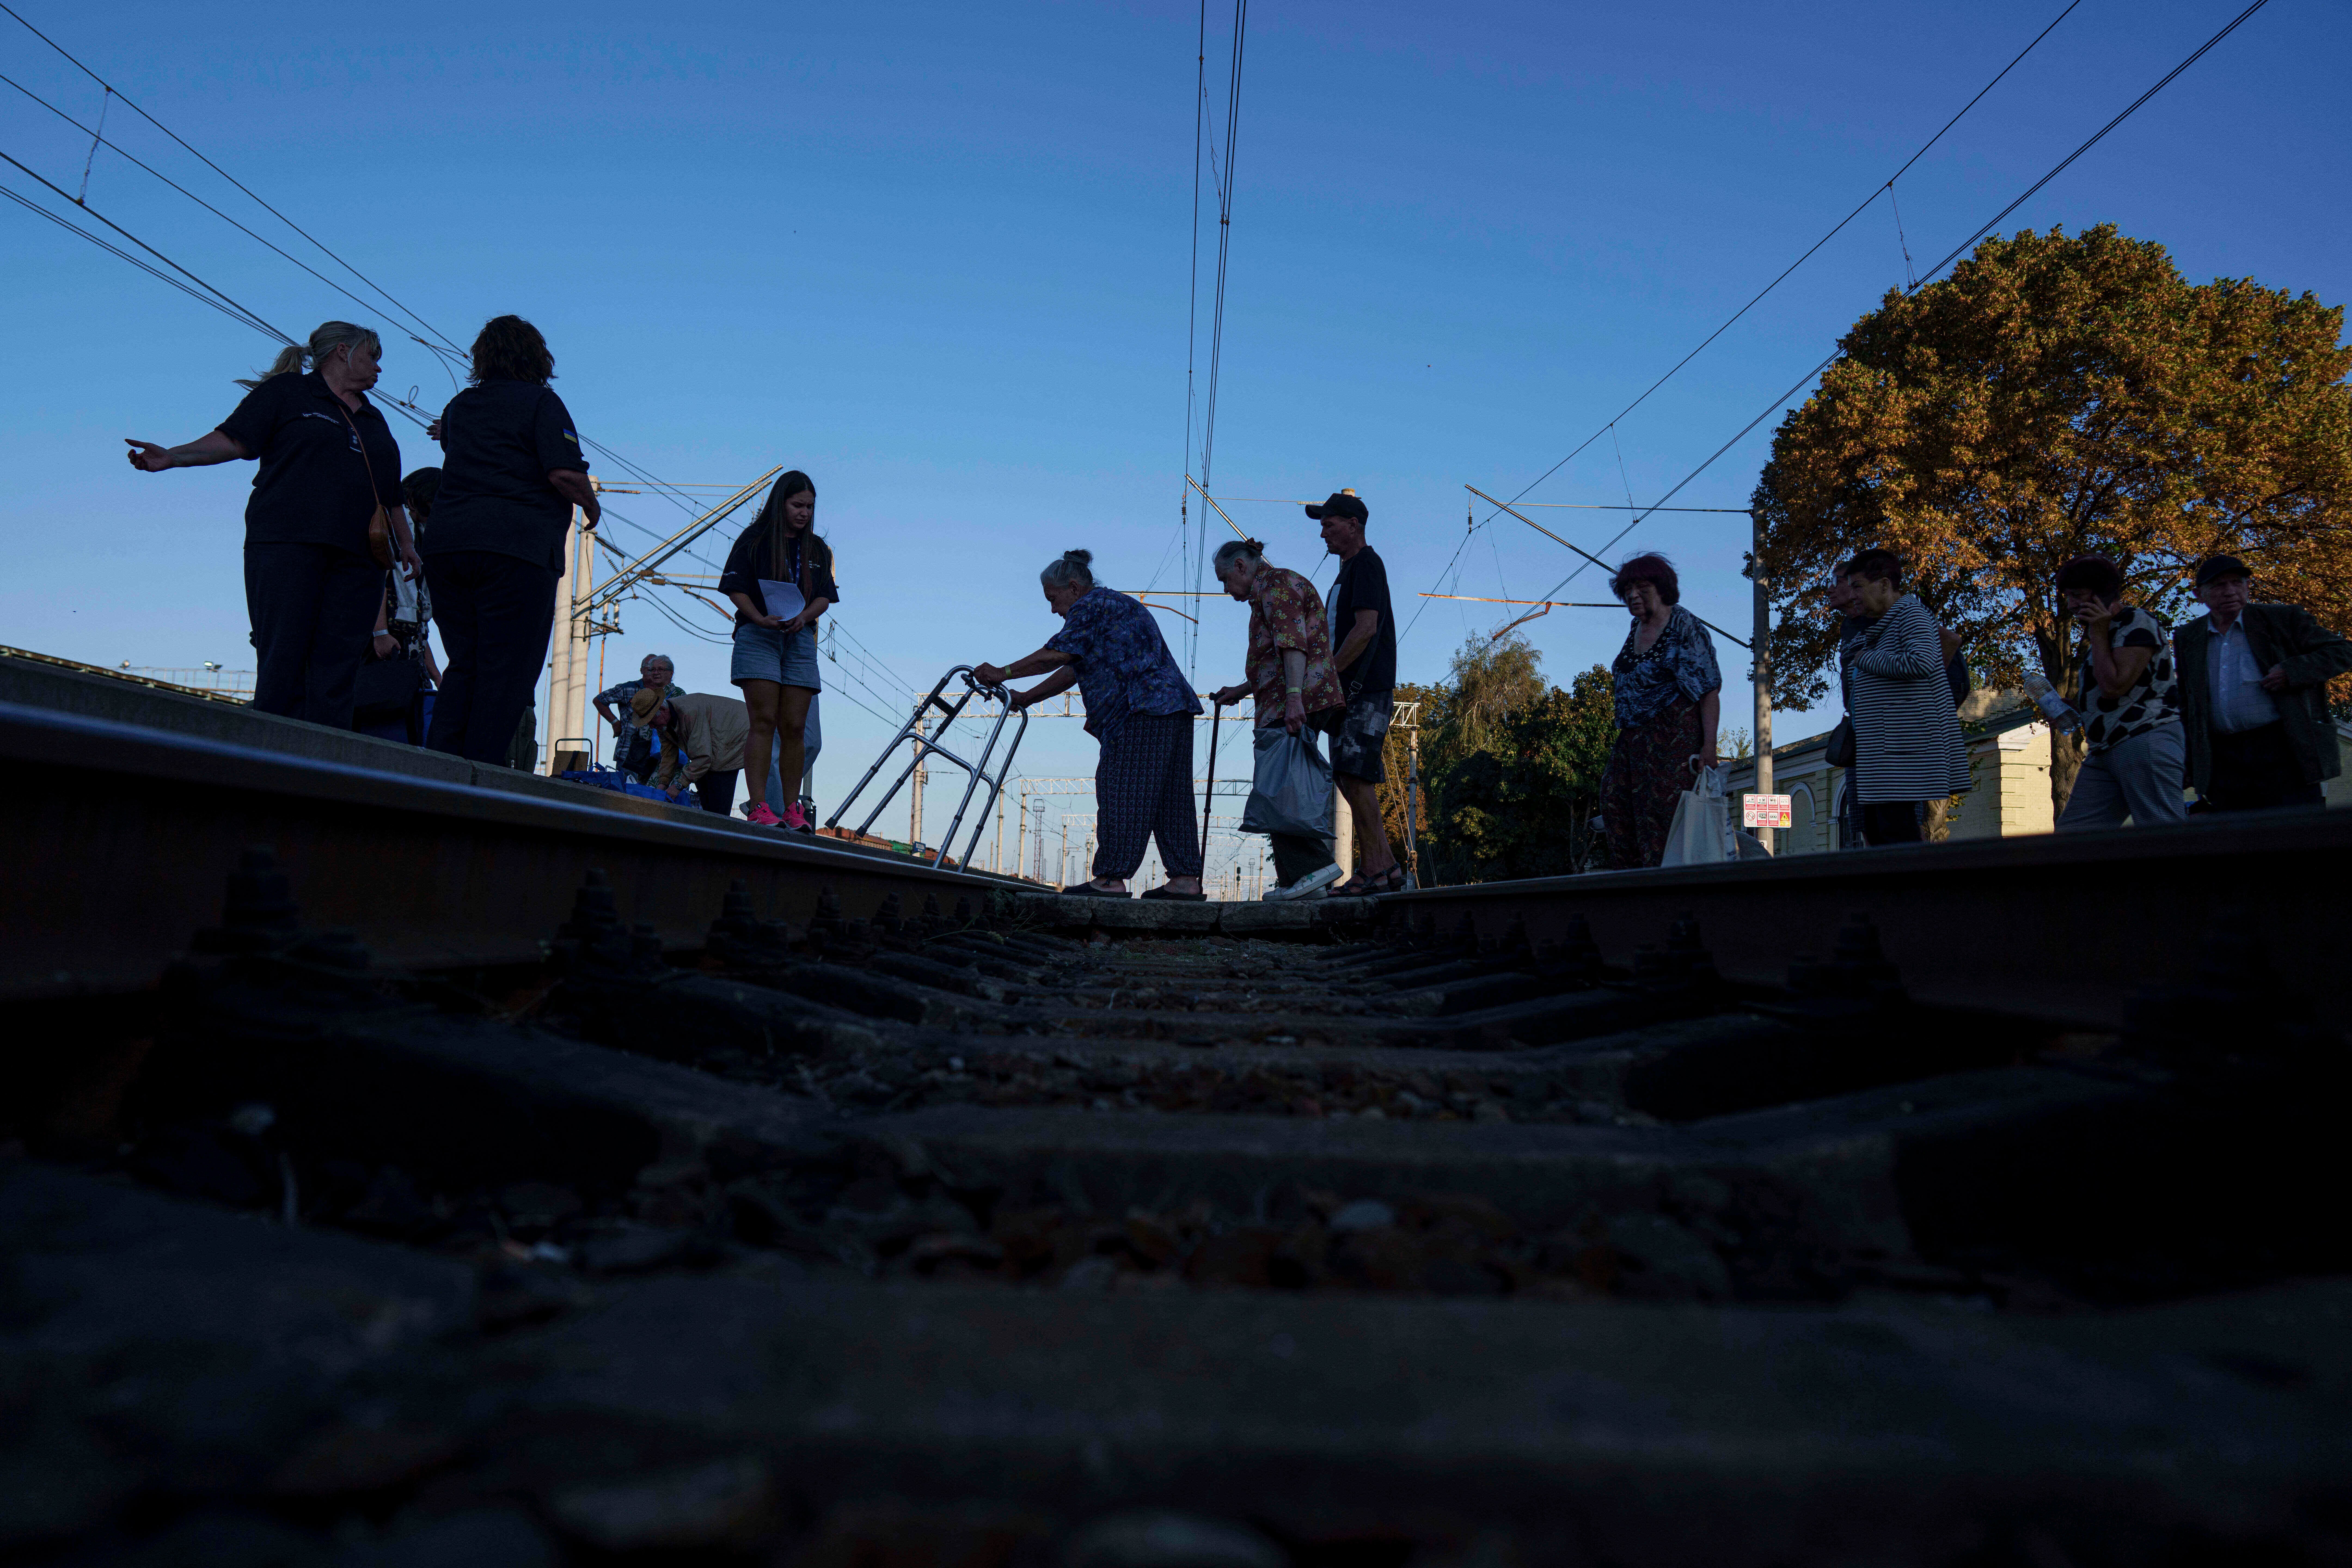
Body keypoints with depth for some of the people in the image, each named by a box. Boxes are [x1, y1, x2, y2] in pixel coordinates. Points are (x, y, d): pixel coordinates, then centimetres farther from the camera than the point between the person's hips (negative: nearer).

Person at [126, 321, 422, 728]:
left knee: (337, 670, -5)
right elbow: (234, 440, 2)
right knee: (283, 660, -10)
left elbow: (392, 495, 28)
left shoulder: (374, 418, 27)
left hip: (356, 557, 4)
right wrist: (173, 457, -10)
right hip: (287, 542, -4)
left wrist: (407, 544, 19)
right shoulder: (287, 392, 10)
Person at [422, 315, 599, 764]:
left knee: (463, 665, 11)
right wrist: (592, 507, 5)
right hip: (519, 544, -6)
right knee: (507, 670, -5)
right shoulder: (540, 401, -1)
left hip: (450, 540, 7)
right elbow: (565, 474, -12)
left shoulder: (458, 406, 19)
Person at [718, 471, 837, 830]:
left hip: (800, 639, 3)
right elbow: (736, 588, 0)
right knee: (764, 722, -12)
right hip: (758, 637, -3)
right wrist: (761, 618, -16)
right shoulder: (755, 539, 6)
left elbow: (826, 597, 12)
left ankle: (792, 808, 5)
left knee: (794, 728, -1)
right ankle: (759, 806, -14)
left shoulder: (817, 549, 17)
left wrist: (803, 617, -9)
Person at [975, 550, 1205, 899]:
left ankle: (1111, 879, -11)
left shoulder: (1092, 605, -2)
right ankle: (1186, 880, 5)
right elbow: (1072, 671, 27)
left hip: (1144, 710, -10)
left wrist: (1003, 673, -5)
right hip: (1175, 708, 10)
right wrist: (1024, 699, 24)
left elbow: (1056, 655, -12)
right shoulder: (1115, 606, 29)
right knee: (1170, 798, 7)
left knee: (1120, 791, -10)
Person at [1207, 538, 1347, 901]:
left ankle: (1315, 865, -20)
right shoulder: (1269, 592, 30)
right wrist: (1241, 690, 25)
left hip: (1295, 707, -11)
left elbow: (1293, 644, -17)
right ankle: (1296, 882, 4)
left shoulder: (1276, 584, -2)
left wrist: (1294, 697, -26)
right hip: (1287, 708, 11)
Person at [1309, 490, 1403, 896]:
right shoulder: (1349, 570, 23)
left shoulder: (1367, 564, -7)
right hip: (1350, 692, 10)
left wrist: (1327, 675, -17)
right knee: (1350, 779, 6)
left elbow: (1366, 628, -19)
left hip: (1366, 690, -10)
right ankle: (1383, 867, 9)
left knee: (1355, 775, -15)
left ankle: (1375, 870, -13)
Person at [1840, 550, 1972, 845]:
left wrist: (1867, 660, -13)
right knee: (1874, 830, 7)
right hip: (1878, 748, 10)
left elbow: (1923, 662, -24)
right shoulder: (1879, 627, 20)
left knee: (1897, 832, -14)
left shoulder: (1911, 613, -7)